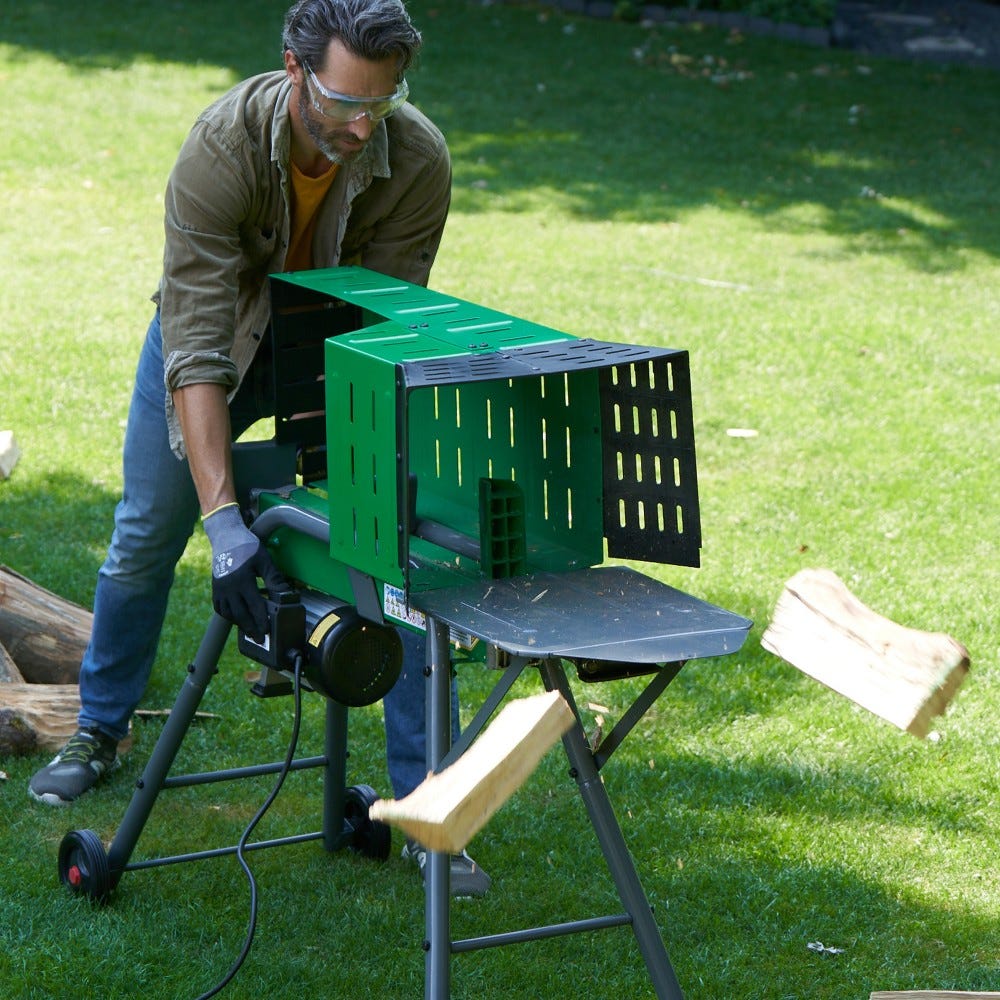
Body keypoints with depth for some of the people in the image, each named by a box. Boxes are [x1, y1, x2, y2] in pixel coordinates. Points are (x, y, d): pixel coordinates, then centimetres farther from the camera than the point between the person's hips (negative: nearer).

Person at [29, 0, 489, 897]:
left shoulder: (418, 159, -32)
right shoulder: (221, 149, -38)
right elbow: (196, 352, -40)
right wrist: (225, 519, -47)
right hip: (216, 327, 0)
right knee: (147, 534, 7)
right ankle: (101, 732, 32)